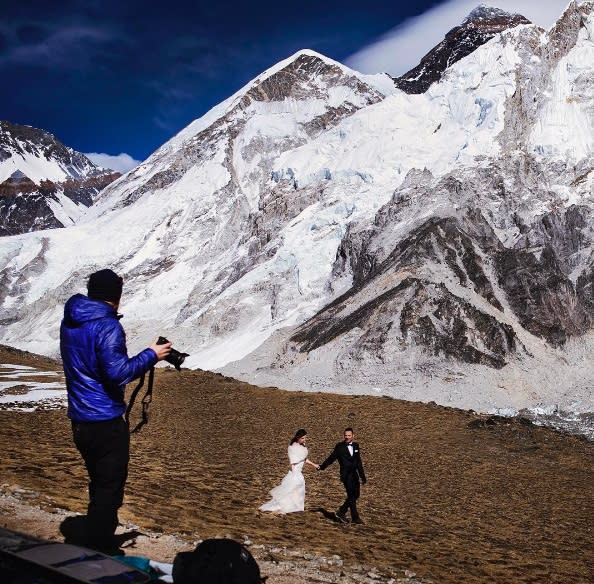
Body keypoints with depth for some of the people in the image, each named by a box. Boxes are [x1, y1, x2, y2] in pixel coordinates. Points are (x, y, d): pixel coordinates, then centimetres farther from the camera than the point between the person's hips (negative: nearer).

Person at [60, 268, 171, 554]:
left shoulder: (69, 321, 6)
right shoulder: (107, 326, -18)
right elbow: (118, 373, -23)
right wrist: (151, 355, -12)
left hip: (79, 421, 8)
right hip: (106, 422, -8)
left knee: (99, 485, 22)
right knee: (109, 490, 3)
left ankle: (96, 547, 34)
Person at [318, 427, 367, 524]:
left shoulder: (356, 446, 10)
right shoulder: (339, 446, -5)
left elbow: (359, 462, 15)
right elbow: (331, 458, 0)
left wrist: (362, 476, 15)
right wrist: (321, 467, -4)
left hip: (354, 474, 6)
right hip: (346, 475, -6)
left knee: (356, 495, 9)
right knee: (351, 495, -8)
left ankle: (341, 512, 22)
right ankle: (355, 518, 2)